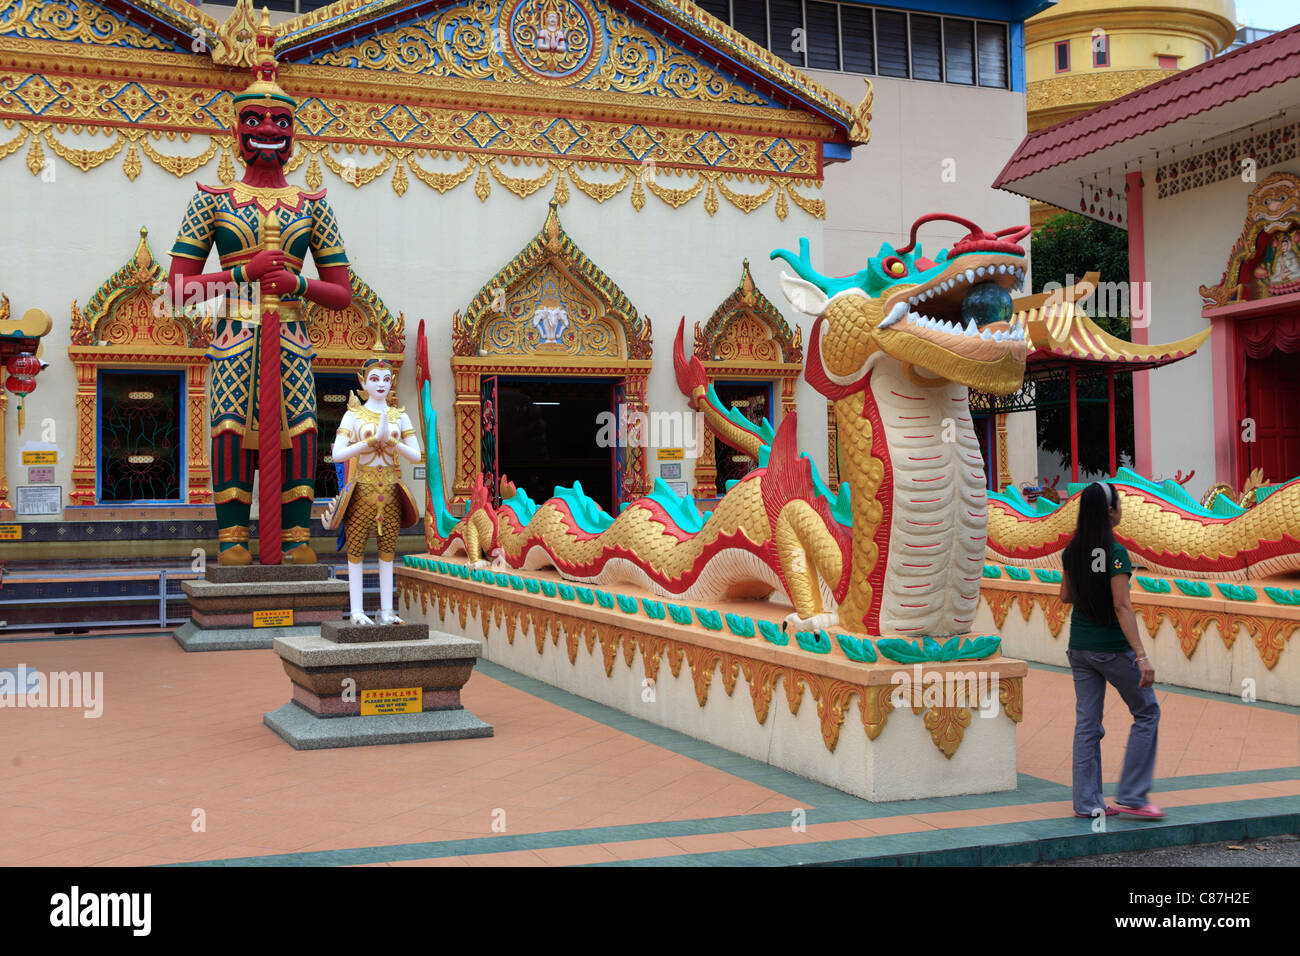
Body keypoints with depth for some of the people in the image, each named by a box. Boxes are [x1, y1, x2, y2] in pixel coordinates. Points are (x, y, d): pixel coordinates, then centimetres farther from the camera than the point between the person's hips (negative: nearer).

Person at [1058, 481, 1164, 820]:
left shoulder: (1072, 551, 4)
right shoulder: (1115, 552, -16)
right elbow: (1122, 607, -20)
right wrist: (1142, 656, -21)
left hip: (1080, 647, 7)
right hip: (1112, 646, -6)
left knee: (1087, 722, 10)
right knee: (1147, 713, 9)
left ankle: (1086, 802, 11)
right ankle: (1131, 795, 7)